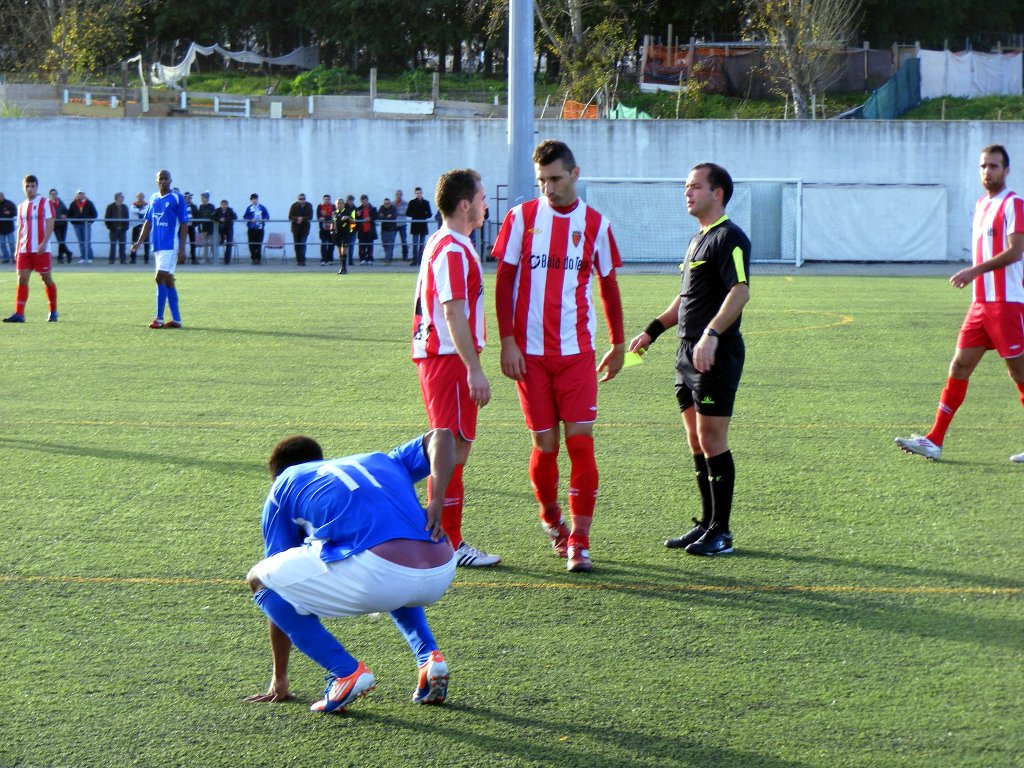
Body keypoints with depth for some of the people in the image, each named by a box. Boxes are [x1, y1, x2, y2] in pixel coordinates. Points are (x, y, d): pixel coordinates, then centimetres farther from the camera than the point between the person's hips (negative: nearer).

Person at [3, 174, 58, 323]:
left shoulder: (45, 203, -2)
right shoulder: (22, 207, 16)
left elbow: (50, 224, -9)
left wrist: (43, 243, -19)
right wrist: (17, 249, 12)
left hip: (40, 249, -5)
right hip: (24, 249, 5)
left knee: (46, 279, 2)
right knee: (22, 279, -4)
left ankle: (53, 312, 16)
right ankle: (19, 314, -9)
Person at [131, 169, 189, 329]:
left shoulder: (177, 198, -5)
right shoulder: (153, 199, 13)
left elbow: (184, 224, -7)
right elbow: (148, 222, 19)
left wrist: (182, 249, -11)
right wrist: (139, 242, 10)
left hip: (171, 246, -7)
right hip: (157, 246, 7)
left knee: (161, 278, -14)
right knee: (168, 281, 8)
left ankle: (159, 319, -11)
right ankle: (176, 319, 11)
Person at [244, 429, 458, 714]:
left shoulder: (283, 486, 25)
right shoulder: (379, 462, 36)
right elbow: (441, 436, 23)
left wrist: (279, 677, 32)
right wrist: (436, 503, 10)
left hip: (376, 577, -6)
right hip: (442, 577, 6)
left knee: (260, 581, 17)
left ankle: (347, 672, 5)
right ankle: (429, 657, 20)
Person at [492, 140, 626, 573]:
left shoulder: (594, 224, 4)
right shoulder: (521, 218, 2)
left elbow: (608, 285, 14)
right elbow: (504, 282, 3)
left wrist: (618, 344, 16)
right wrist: (507, 342, -5)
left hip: (577, 351, 0)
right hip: (530, 353, 0)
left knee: (580, 442, -7)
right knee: (544, 445, 5)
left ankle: (579, 541, -3)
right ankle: (551, 518, 30)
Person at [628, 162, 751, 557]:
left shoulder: (729, 237, -12)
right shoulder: (698, 239, 19)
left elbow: (740, 292, -23)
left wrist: (710, 336, -32)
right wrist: (652, 331, 24)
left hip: (716, 356, -10)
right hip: (688, 354, 10)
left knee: (712, 441, -7)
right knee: (697, 443, 12)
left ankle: (721, 532, -1)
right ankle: (706, 524, 19)